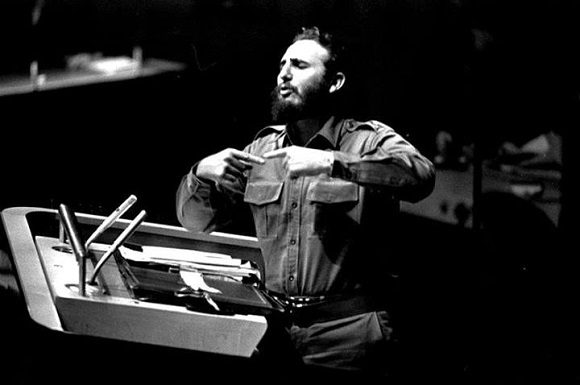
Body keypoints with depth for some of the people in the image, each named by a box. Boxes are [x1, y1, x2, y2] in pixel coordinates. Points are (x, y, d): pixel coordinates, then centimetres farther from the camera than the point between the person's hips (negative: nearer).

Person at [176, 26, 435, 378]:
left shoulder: (369, 140, -3)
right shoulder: (262, 148, 12)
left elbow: (421, 175, -25)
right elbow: (196, 220, 16)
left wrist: (330, 163, -32)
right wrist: (202, 174, -6)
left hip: (345, 332, -4)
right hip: (274, 324, 4)